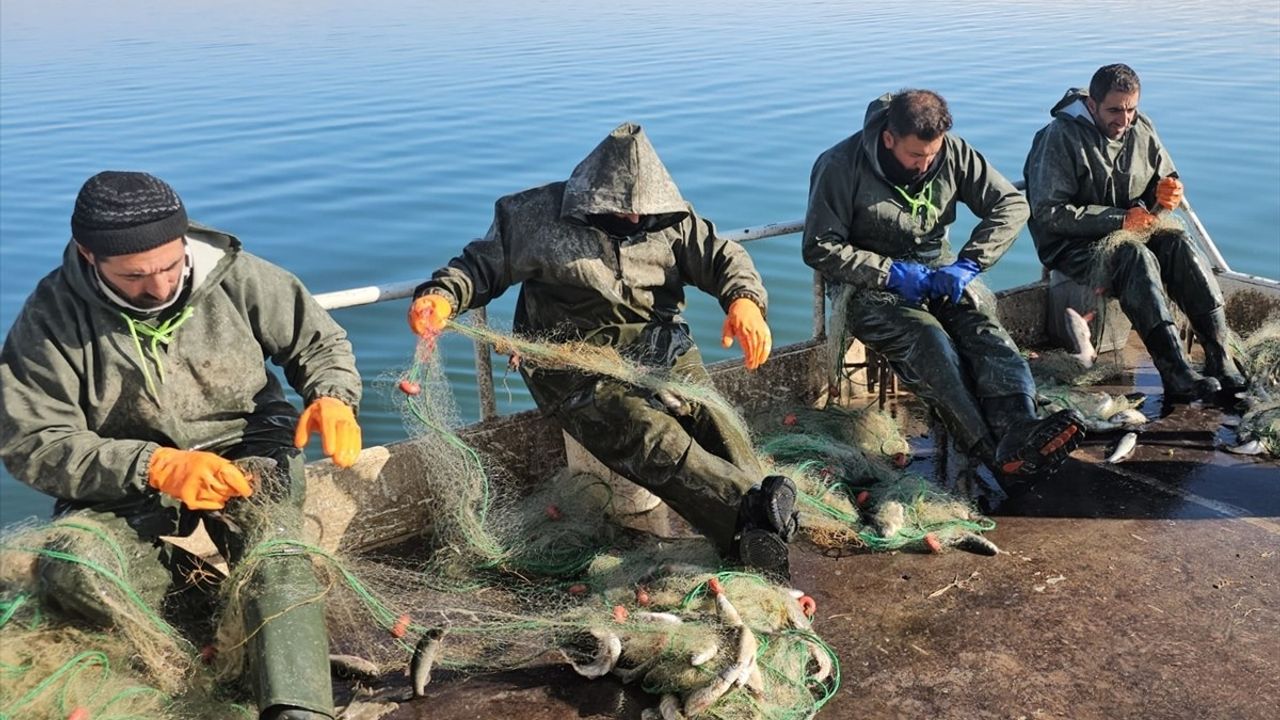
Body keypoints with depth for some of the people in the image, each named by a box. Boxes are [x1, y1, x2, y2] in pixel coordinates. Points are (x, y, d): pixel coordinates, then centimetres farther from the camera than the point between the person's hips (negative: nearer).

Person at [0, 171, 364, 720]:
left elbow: (318, 341, 3)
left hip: (246, 448, 0)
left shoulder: (234, 275, -10)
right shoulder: (51, 318, -12)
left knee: (275, 551, -31)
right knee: (69, 575, -28)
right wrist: (156, 466, -30)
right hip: (124, 481, 1)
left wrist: (332, 398, -21)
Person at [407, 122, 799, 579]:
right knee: (649, 435, -31)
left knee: (710, 416, -26)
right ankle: (755, 510, -44)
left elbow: (723, 257, 8)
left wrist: (744, 301, -15)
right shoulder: (543, 216, 1)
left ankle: (755, 536, -38)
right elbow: (482, 263, 8)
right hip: (577, 363, -4)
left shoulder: (670, 218, 9)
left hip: (659, 350, 4)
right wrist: (442, 296, -14)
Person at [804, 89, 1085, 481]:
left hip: (934, 273, 4)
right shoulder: (841, 166, -12)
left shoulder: (953, 152, 0)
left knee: (984, 325, -26)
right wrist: (892, 272, -19)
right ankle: (994, 452, -43)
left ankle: (1019, 432, -46)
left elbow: (1011, 204, 3)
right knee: (927, 338, -33)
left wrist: (967, 264, -11)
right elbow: (820, 248, -12)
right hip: (869, 284, -4)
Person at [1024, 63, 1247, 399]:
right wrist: (1120, 218, -21)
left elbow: (1167, 180, 20)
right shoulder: (1060, 136, -13)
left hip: (1132, 231, 6)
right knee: (1137, 258, -34)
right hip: (1074, 245, -6)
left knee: (1181, 245, -24)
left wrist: (1169, 192, -7)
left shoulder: (1141, 129, 7)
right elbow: (1048, 213, -19)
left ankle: (1220, 357, -29)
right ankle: (1176, 374, -42)